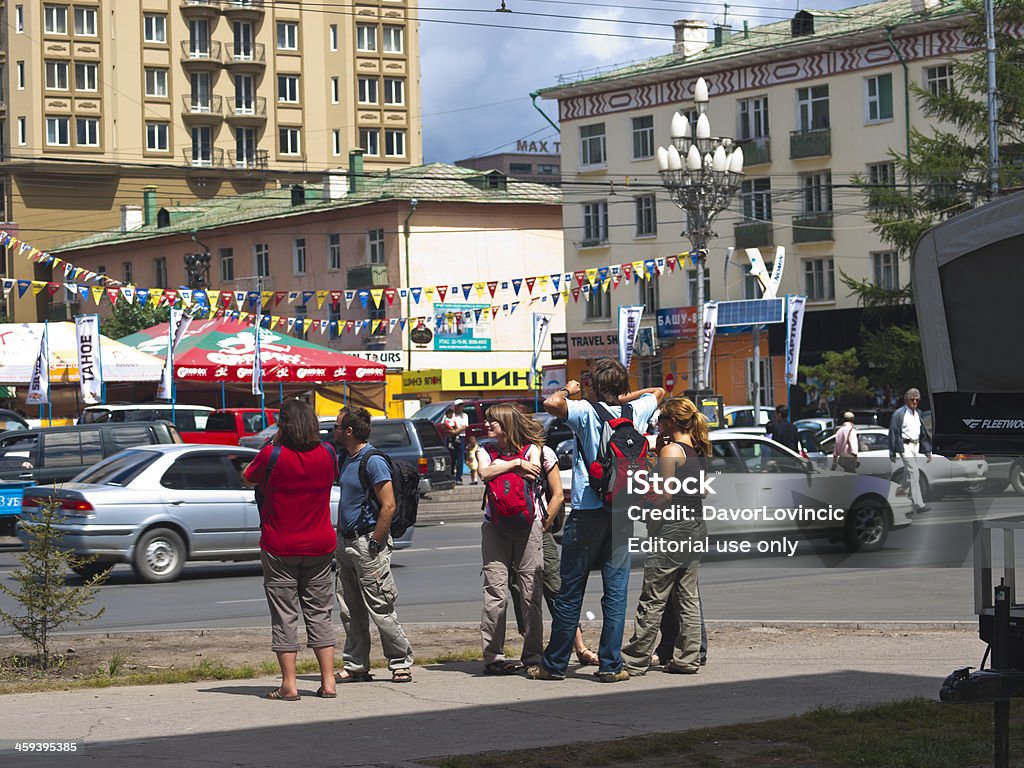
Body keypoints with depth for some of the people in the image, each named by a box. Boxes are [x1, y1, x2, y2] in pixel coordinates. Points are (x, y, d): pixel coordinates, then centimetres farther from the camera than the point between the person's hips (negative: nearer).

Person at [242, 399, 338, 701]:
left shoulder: (272, 455, -15)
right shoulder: (327, 454, -4)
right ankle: (328, 681, 7)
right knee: (320, 614, 10)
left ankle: (289, 684, 0)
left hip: (279, 549, -3)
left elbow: (247, 478, 2)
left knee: (284, 617, 2)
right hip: (320, 548, 3)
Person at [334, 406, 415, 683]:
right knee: (350, 610, 9)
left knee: (380, 608, -5)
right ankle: (356, 667, 14)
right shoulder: (347, 459, 13)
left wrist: (374, 544, -18)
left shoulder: (373, 461, -14)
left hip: (367, 541, -9)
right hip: (346, 543, 9)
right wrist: (341, 539, 16)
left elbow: (388, 506, -19)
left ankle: (401, 662, 5)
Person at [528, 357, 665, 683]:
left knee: (570, 591, 3)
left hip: (588, 510, -4)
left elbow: (551, 404, -26)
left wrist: (568, 390, -6)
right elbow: (658, 392, 27)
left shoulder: (588, 411, -10)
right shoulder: (636, 412, 6)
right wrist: (624, 397, 17)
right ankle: (610, 665, 2)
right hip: (622, 512, 4)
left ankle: (554, 664, 9)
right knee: (616, 590, 4)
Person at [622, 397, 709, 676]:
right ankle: (687, 658, 11)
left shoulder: (671, 450, -13)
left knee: (653, 599, -4)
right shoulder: (699, 451, 11)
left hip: (672, 528, -8)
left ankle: (635, 660, -1)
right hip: (696, 527, 8)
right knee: (688, 597, 11)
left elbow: (665, 495, -18)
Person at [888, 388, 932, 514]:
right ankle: (918, 505, -17)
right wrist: (892, 453, -9)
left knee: (908, 475, 12)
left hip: (916, 446, 7)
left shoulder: (918, 414, 15)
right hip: (905, 446, -7)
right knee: (914, 473, -14)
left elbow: (923, 433, 20)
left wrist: (928, 451, 16)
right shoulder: (899, 414, -6)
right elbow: (893, 433, -6)